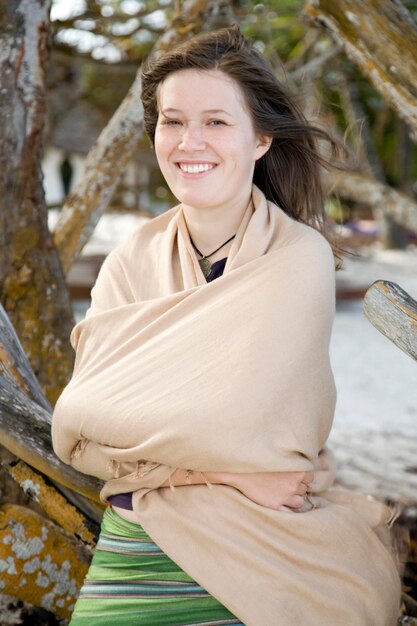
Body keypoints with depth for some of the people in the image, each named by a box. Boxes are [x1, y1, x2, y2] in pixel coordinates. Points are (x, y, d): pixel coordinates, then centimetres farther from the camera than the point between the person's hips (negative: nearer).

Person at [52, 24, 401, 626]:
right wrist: (218, 469, -18)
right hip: (141, 548, 3)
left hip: (267, 552, -3)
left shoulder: (300, 257, -12)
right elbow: (80, 431, -8)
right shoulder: (132, 262, -1)